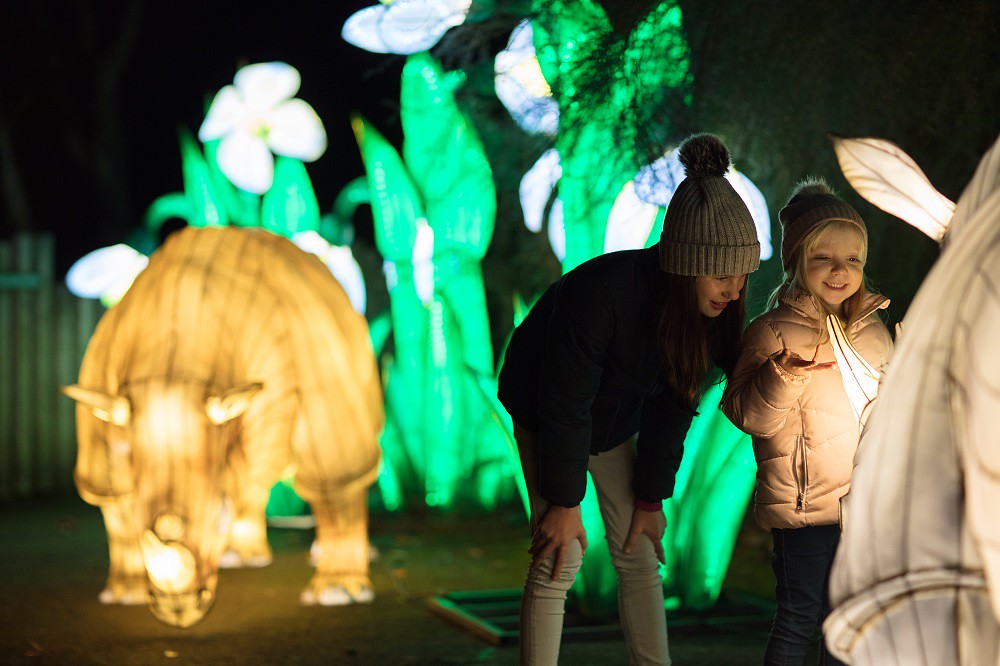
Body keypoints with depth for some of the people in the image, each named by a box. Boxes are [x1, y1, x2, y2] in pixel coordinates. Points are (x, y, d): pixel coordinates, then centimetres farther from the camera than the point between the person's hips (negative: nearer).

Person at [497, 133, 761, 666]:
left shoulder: (713, 308, -21)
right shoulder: (601, 292, -39)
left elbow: (673, 403, -8)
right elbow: (564, 403, -28)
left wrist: (651, 497, -2)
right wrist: (564, 502, -20)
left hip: (616, 418, 6)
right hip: (544, 411, -5)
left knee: (640, 557, 5)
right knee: (558, 562, -11)